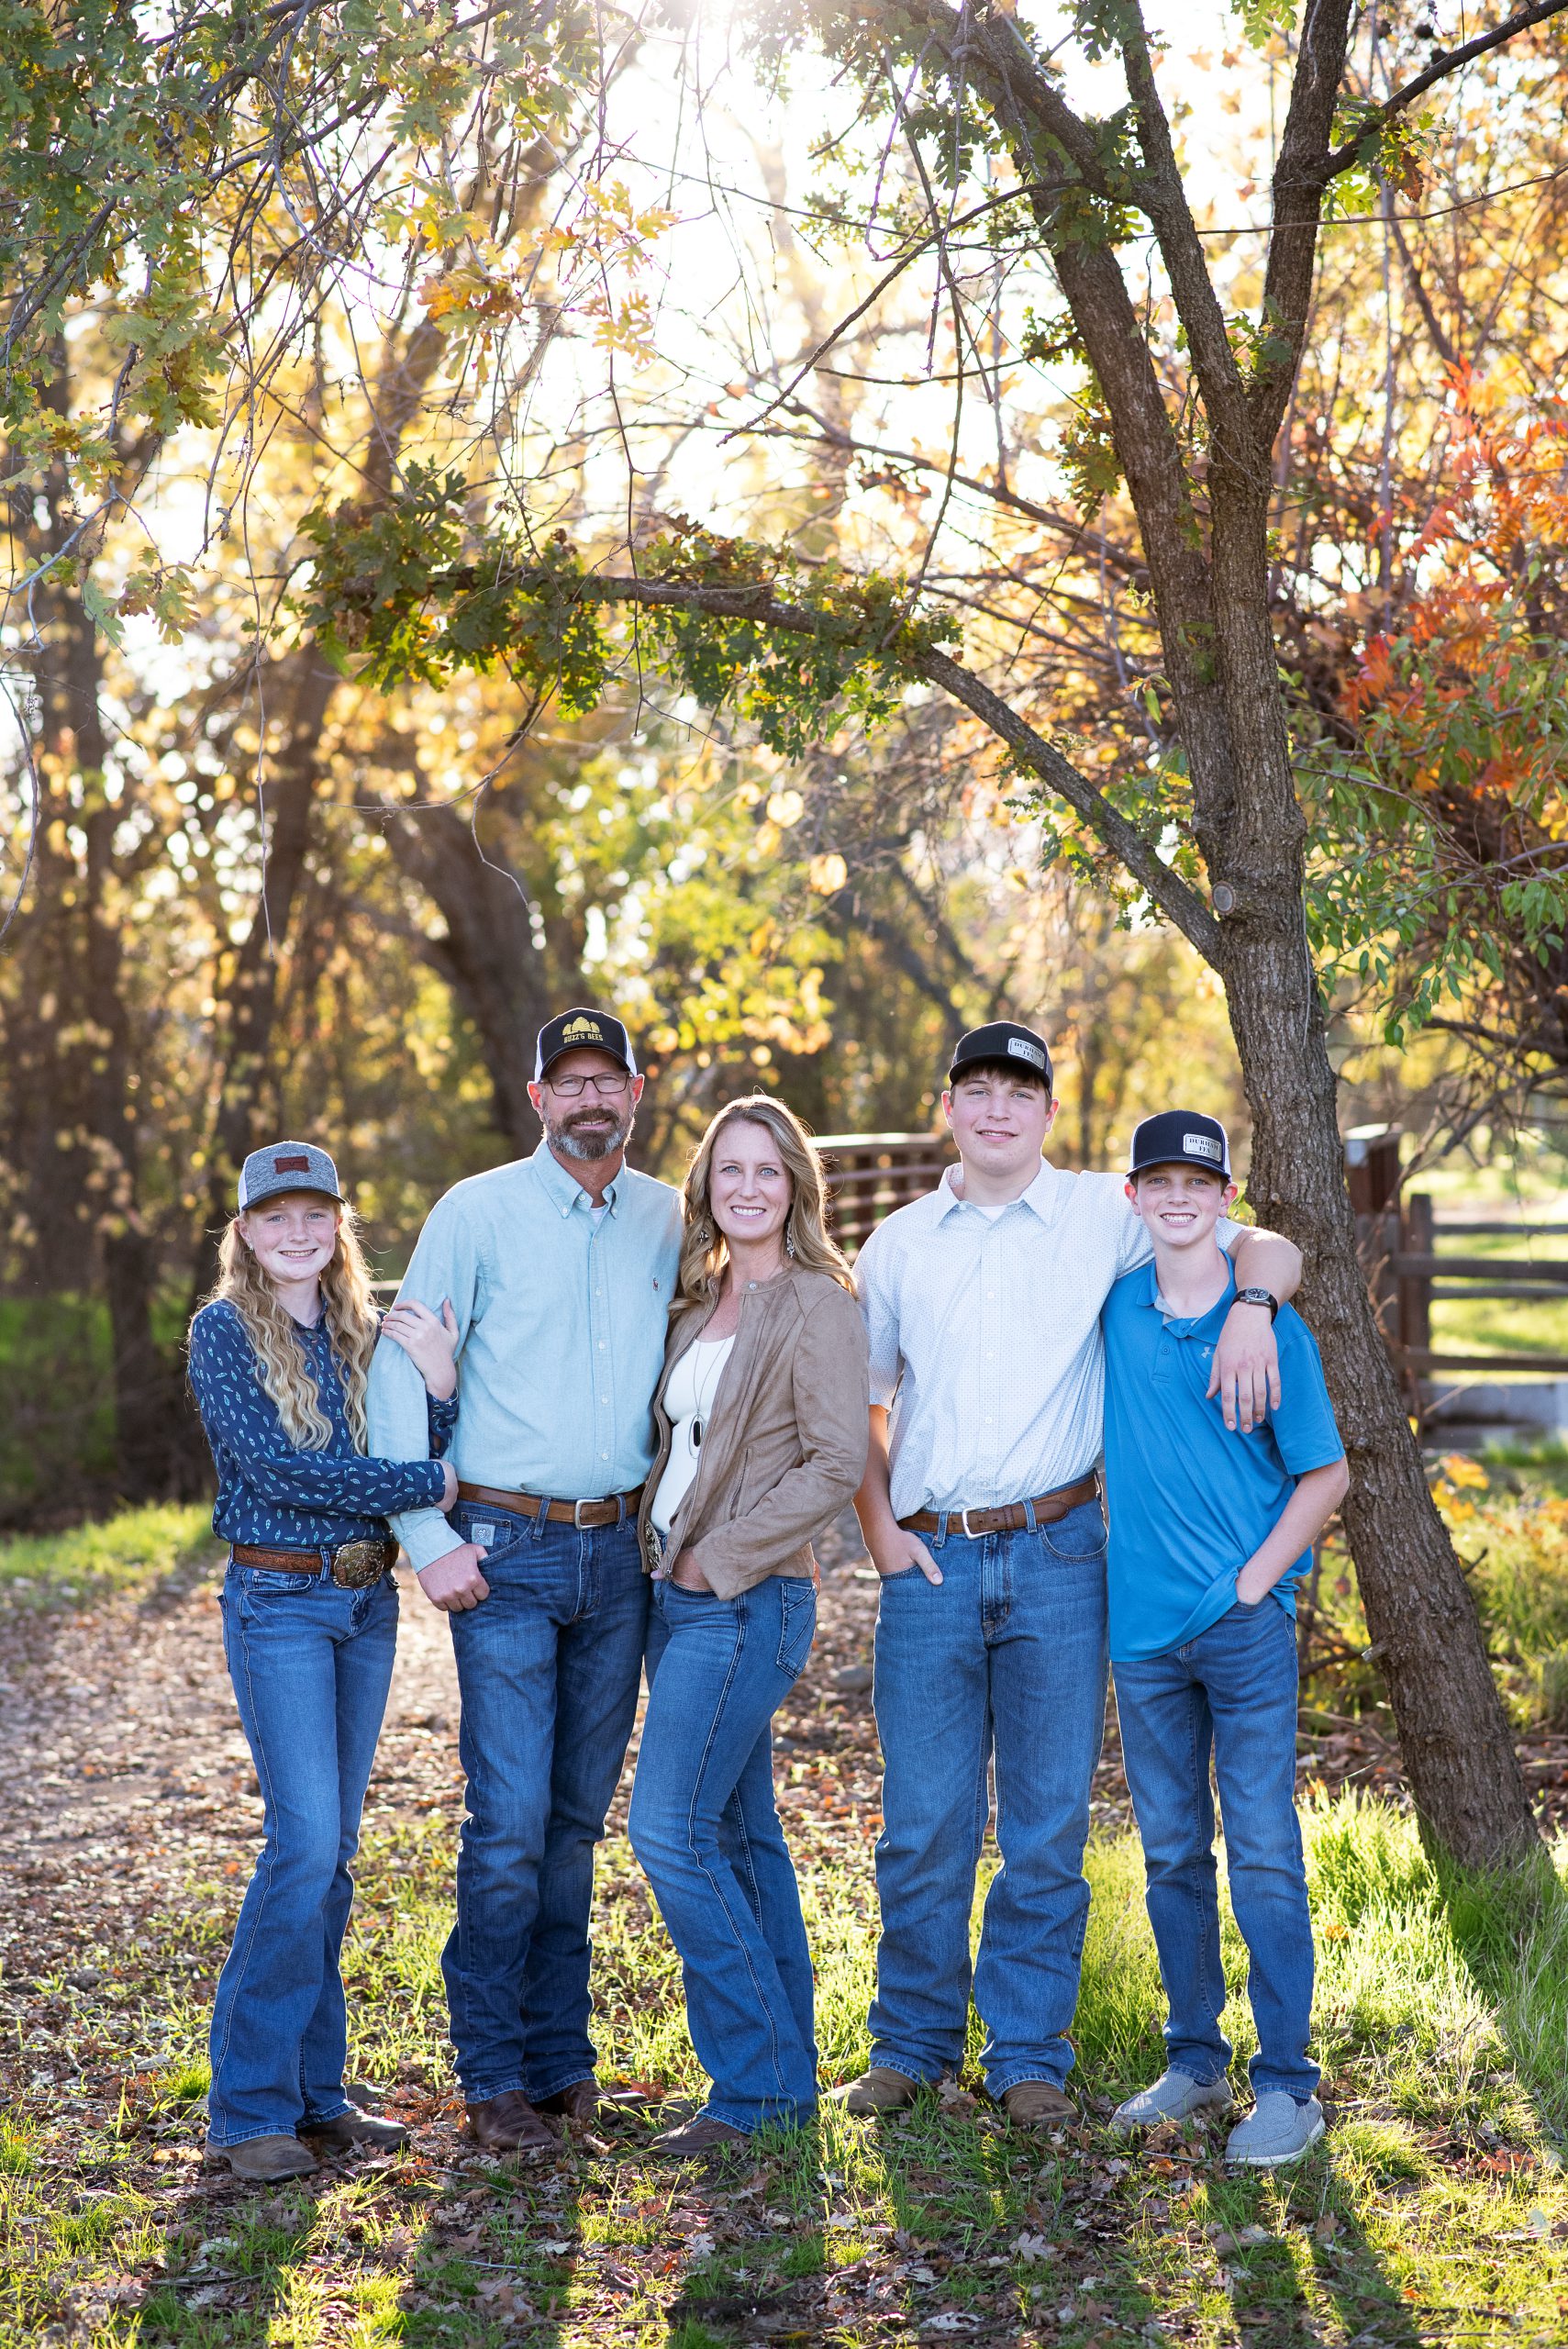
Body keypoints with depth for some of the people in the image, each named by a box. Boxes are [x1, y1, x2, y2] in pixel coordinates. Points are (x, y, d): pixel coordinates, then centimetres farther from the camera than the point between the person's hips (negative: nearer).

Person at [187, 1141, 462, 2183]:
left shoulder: (367, 1331, 10)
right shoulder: (224, 1332, -6)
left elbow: (420, 1462, 5)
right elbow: (277, 1468, -16)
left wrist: (439, 1383, -13)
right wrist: (433, 1485, -14)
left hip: (369, 1600, 6)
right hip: (279, 1600, -5)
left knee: (333, 1850, 9)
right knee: (305, 1841, -12)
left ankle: (315, 2087, 16)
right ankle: (252, 2106, -3)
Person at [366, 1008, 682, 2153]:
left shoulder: (670, 1221, 8)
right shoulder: (478, 1213, -3)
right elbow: (399, 1376, -3)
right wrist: (430, 1538, -9)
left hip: (621, 1553, 4)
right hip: (508, 1551, -3)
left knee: (578, 1820, 10)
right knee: (511, 1822, -7)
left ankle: (562, 2059, 19)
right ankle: (495, 2077, 4)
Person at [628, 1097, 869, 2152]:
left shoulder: (817, 1305, -10)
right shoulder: (700, 1304, 14)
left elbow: (837, 1463, -16)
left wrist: (721, 1555, -15)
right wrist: (668, 1549, 7)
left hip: (750, 1600, -8)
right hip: (681, 1591, 8)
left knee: (670, 1828, -13)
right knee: (740, 1832, 11)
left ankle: (758, 2082, -4)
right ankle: (788, 2075, 19)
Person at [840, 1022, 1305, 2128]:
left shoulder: (1103, 1215, 4)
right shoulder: (898, 1243, 12)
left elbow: (1269, 1249, 4)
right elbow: (860, 1400, 19)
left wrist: (1249, 1308, -18)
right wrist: (878, 1526, 7)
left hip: (1056, 1557, -1)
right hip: (930, 1565, 2)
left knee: (1048, 1824, 3)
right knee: (923, 1822, 4)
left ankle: (1030, 2055, 15)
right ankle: (913, 2042, 20)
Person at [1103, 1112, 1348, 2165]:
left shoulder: (1270, 1325, -4)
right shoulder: (1113, 1309, 5)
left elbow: (1326, 1474, -1)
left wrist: (1255, 1581, -8)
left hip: (1247, 1621, -4)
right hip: (1144, 1625, 4)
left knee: (1265, 1855, -3)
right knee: (1172, 1853, 11)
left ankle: (1288, 2085, 3)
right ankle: (1195, 2059, 23)